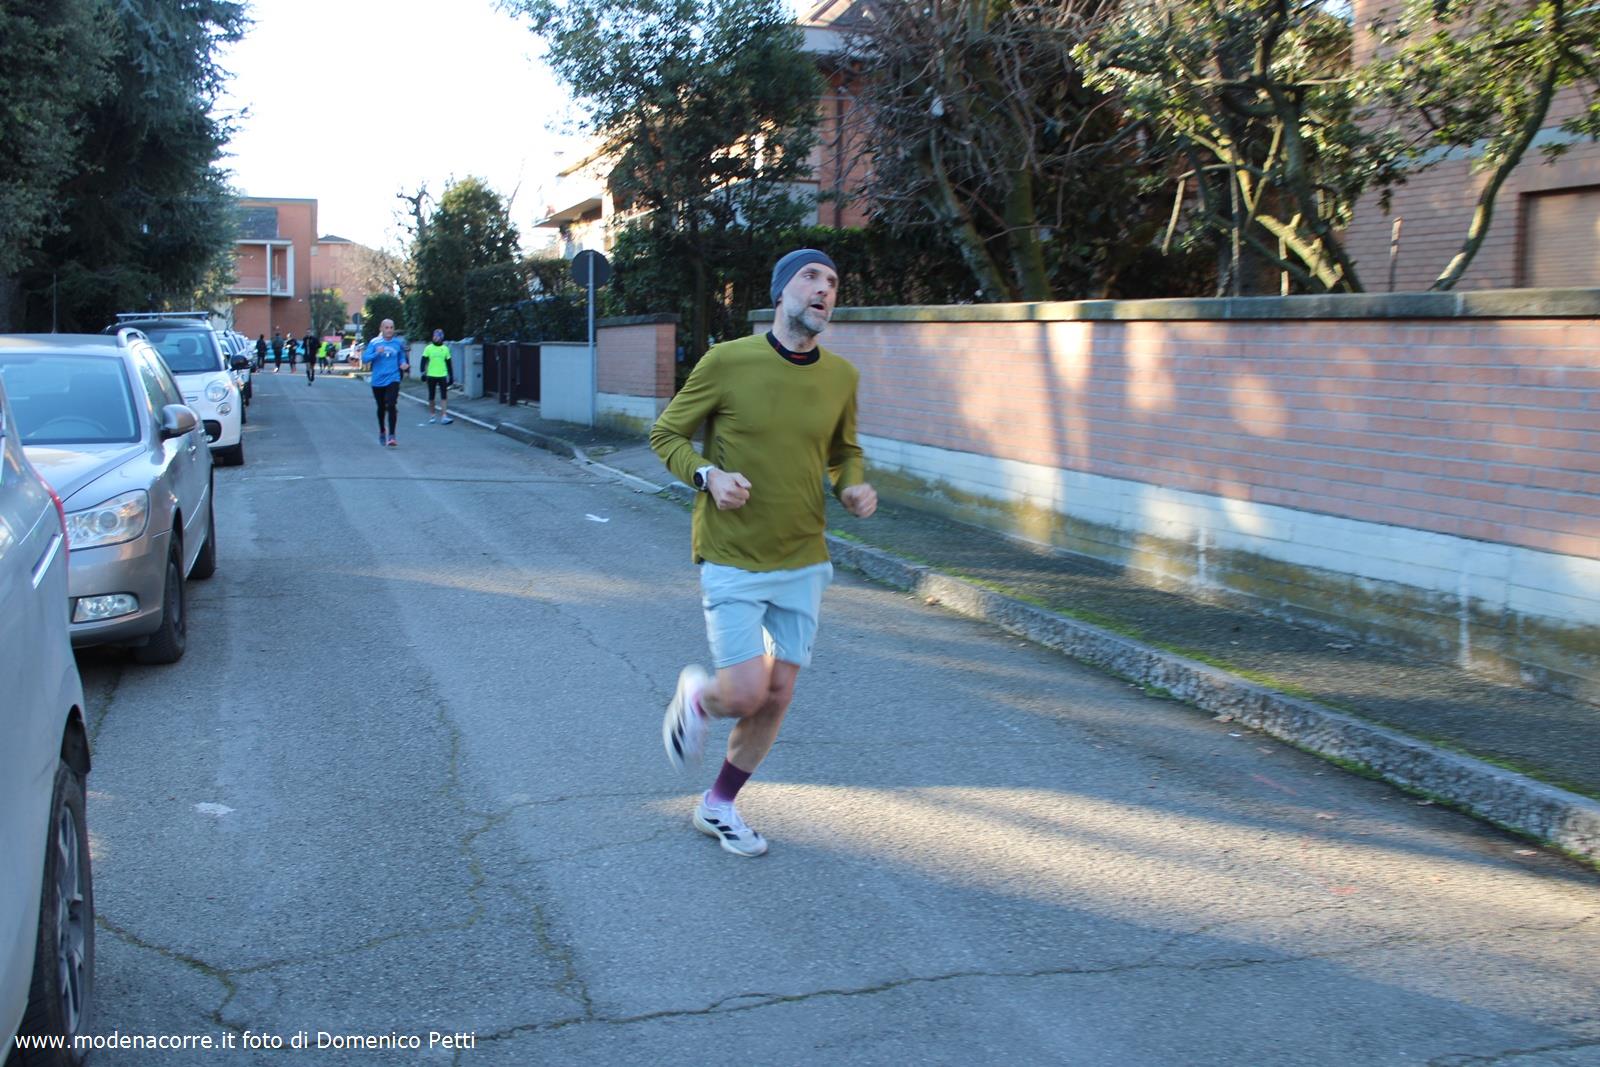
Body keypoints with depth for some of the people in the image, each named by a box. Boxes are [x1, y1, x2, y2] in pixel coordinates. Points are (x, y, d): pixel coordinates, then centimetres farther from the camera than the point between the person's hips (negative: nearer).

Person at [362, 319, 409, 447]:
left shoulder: (398, 342, 3)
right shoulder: (374, 342, -3)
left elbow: (402, 357, 18)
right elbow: (364, 358, -8)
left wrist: (403, 364, -3)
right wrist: (377, 353, -24)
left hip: (393, 379, -1)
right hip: (378, 380, 1)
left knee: (391, 406, -17)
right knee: (381, 408, 14)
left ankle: (391, 436, -16)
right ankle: (381, 432, 37)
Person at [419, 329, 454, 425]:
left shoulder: (445, 349, 7)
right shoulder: (428, 348, 2)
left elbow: (448, 363, 12)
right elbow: (424, 361, 0)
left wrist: (451, 376, 11)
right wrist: (423, 372, -12)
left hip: (442, 376, 0)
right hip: (431, 376, 0)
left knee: (444, 396, -9)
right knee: (431, 397, 8)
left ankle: (444, 417, -13)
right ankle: (432, 416, 20)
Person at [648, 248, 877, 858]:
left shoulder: (840, 377, 3)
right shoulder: (727, 362, -11)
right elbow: (666, 434, -2)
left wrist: (853, 486, -2)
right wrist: (707, 475, -20)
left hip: (803, 562, 5)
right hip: (732, 560, -5)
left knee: (777, 697, 9)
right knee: (746, 693, -12)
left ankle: (719, 807, 29)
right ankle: (696, 696, 26)